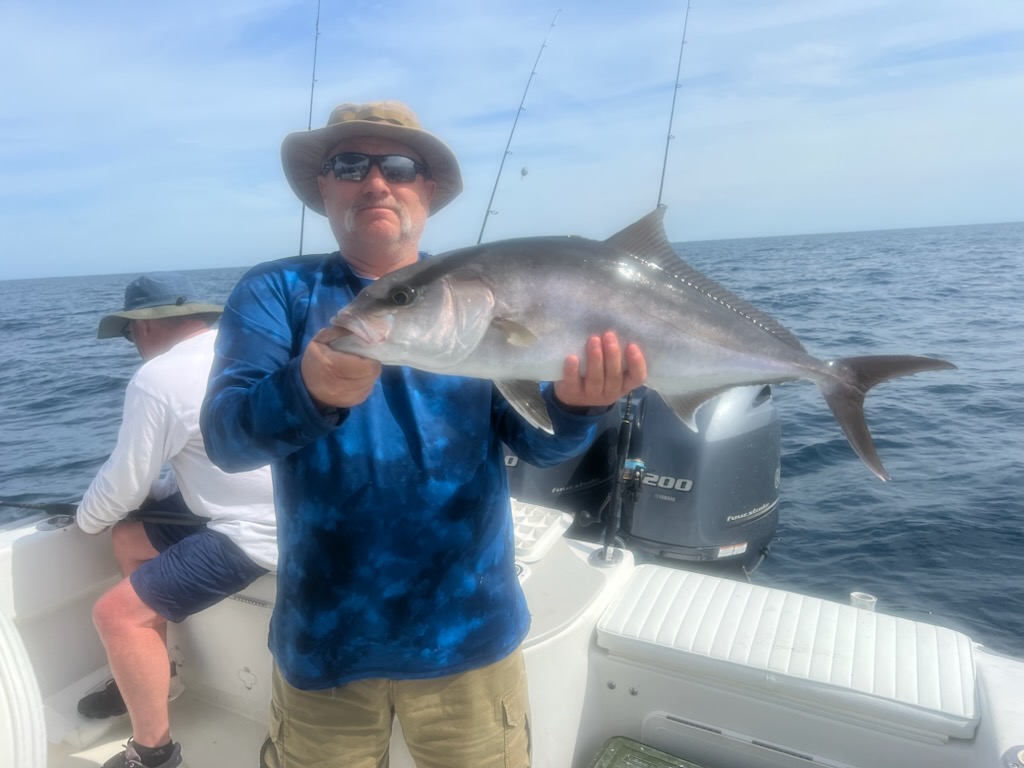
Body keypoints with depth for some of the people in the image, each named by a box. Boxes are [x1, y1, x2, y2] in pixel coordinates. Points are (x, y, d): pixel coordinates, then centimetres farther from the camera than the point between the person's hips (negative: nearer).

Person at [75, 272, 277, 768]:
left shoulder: (158, 377, -15)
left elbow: (124, 484, -8)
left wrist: (85, 518, 13)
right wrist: (160, 488, 17)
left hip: (253, 533, -10)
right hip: (284, 510, 10)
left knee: (117, 614, -6)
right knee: (130, 538, 22)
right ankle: (147, 677, 36)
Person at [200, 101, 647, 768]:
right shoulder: (275, 292, -3)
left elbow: (538, 438, -9)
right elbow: (224, 435, -16)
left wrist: (575, 404, -32)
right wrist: (308, 391, -37)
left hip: (471, 635, 1)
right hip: (323, 640, 0)